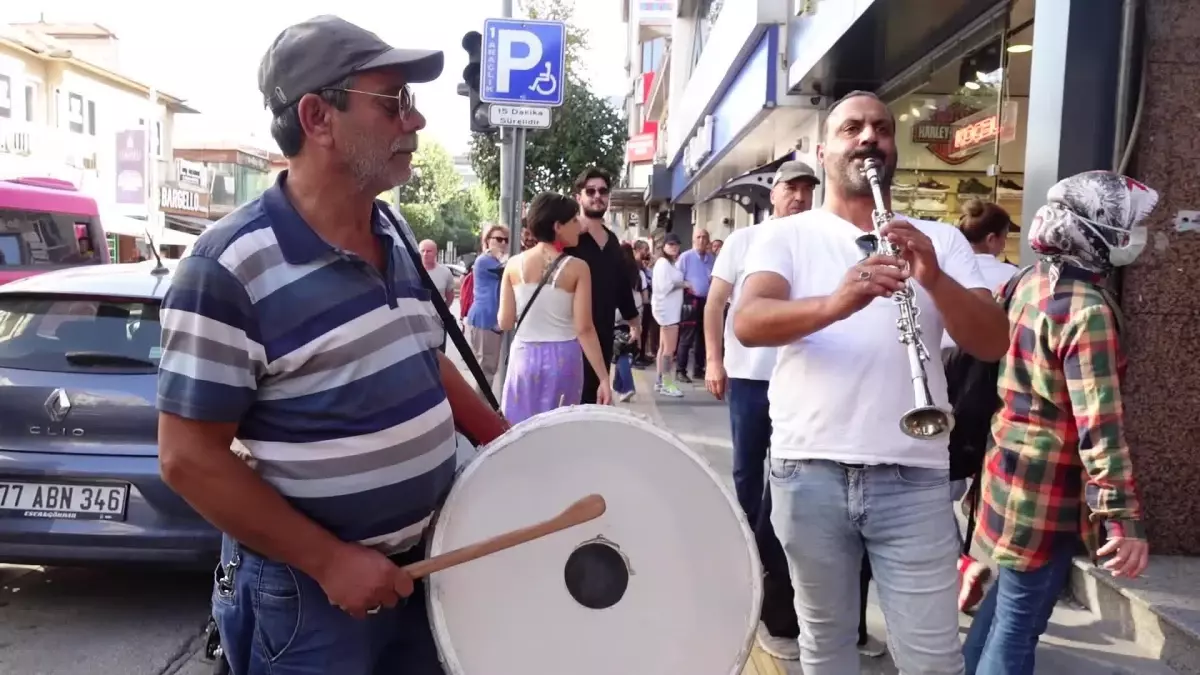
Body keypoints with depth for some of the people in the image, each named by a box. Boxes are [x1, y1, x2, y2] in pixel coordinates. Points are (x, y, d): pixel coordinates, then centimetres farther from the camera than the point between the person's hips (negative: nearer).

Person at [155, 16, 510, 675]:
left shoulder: (398, 237, 2)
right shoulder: (231, 268, -21)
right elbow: (189, 459, -19)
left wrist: (506, 442, 6)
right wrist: (329, 560, -19)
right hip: (306, 592, -7)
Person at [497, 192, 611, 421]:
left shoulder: (514, 264, -1)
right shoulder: (577, 268, -9)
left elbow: (505, 322, 0)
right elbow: (584, 329, -13)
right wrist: (604, 378, -10)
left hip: (524, 356, 2)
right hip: (562, 358, -2)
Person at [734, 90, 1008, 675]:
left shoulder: (942, 240, 8)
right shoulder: (787, 235, 4)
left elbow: (994, 343, -2)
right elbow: (748, 324, -14)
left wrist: (934, 279, -20)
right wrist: (836, 302, -32)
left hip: (914, 477, 1)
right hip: (807, 470, 0)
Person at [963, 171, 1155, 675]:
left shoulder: (1031, 280, 4)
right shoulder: (1087, 308, -22)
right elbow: (1099, 422, -25)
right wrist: (1124, 518, -23)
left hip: (1014, 460, 9)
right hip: (1048, 484, -9)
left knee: (1012, 588, 26)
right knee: (1021, 613, 5)